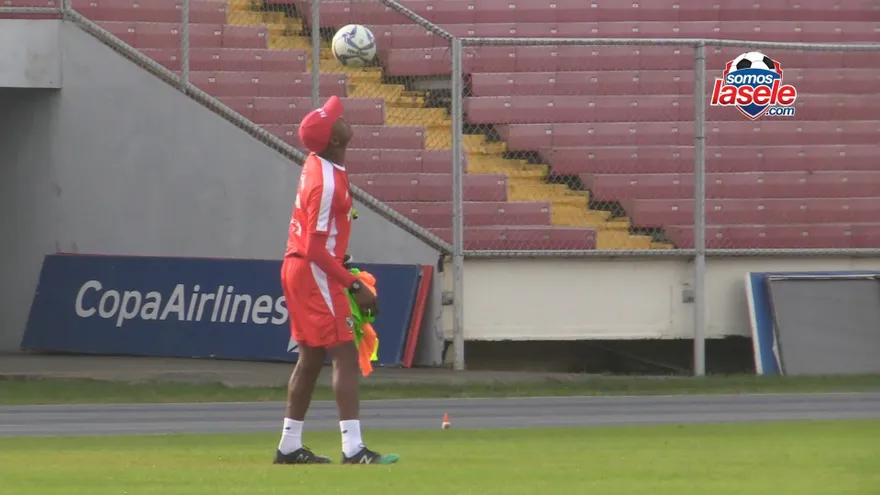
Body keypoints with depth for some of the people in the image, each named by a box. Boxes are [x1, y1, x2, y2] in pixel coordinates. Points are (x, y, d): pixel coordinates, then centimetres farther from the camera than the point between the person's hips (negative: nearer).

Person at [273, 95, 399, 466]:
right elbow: (316, 249, -25)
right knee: (345, 355, -13)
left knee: (311, 358, 16)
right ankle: (353, 449, -22)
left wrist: (340, 262, 25)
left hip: (297, 269, 10)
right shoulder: (327, 183, -24)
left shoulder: (317, 163, 5)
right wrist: (355, 287, -24)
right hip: (314, 272, -10)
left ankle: (290, 446, 20)